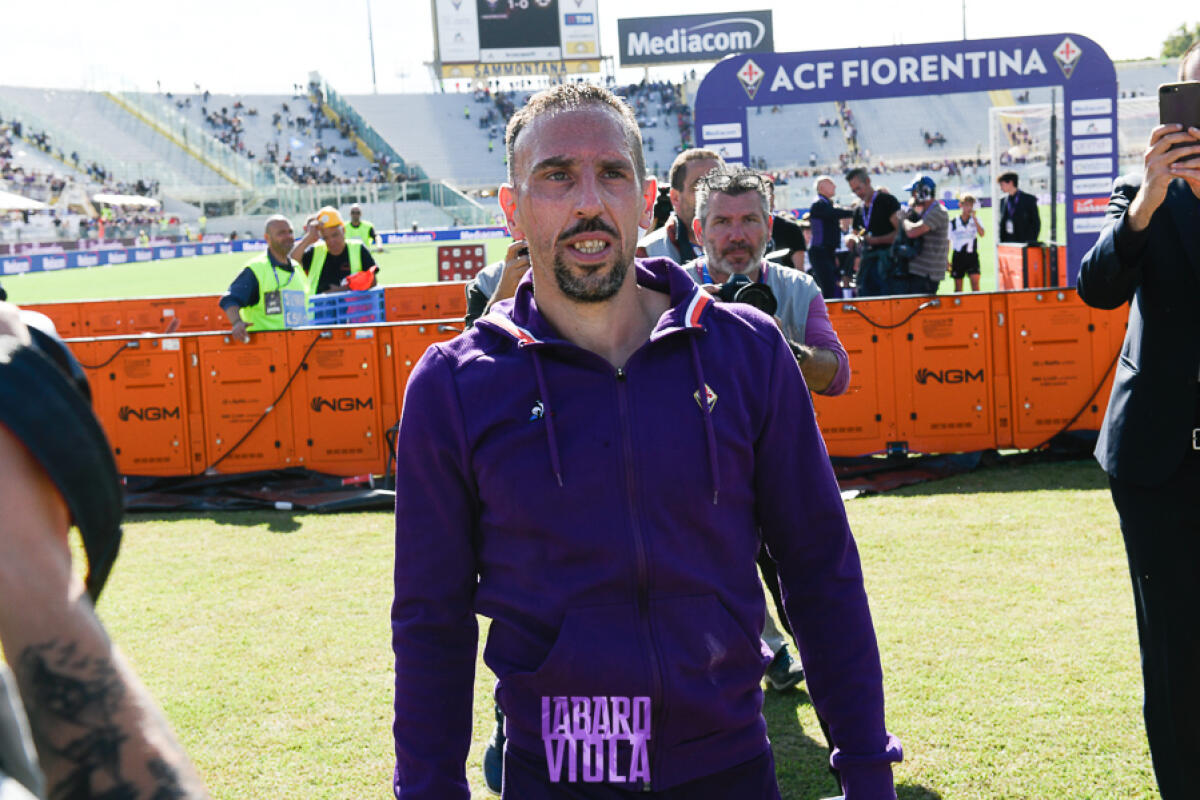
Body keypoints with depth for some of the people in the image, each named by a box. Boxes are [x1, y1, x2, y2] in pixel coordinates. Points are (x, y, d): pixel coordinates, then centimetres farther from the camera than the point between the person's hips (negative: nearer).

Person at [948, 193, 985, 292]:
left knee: (975, 282, -13)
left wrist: (974, 218, -16)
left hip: (972, 255, 0)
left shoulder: (976, 219, 3)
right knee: (958, 287, 5)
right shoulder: (953, 222, -1)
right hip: (958, 255, 0)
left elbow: (982, 234, -14)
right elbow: (947, 242, 5)